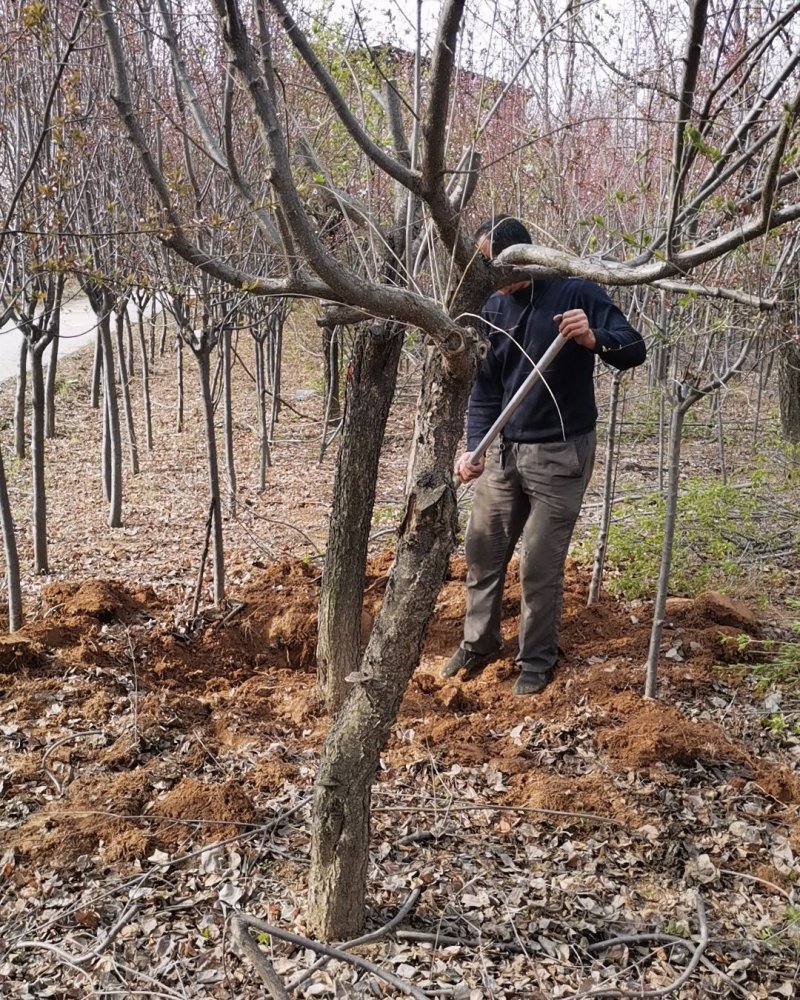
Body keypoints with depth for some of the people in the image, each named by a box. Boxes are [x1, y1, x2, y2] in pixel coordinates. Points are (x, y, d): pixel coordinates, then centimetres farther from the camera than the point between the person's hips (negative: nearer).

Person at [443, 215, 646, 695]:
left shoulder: (578, 293, -10)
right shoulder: (494, 309, 5)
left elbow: (635, 350, -10)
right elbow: (485, 389, 6)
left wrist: (594, 339, -31)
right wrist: (474, 447, -8)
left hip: (561, 454, -5)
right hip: (502, 452, 5)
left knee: (541, 565, 0)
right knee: (483, 552, 11)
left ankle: (538, 660, 19)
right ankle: (479, 644, 30)